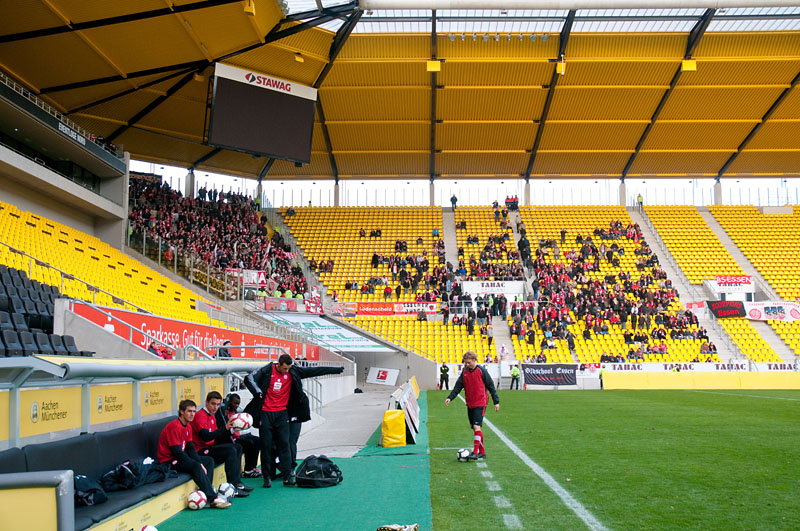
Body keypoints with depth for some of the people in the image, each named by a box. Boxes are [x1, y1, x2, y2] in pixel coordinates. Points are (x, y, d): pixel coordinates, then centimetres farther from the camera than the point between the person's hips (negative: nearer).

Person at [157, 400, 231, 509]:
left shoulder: (188, 427, 9)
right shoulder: (174, 427, -20)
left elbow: (190, 448, 7)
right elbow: (177, 452, -23)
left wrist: (200, 463, -9)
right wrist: (198, 464, -20)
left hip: (180, 457, 10)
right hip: (169, 461, -10)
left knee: (209, 460, 6)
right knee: (196, 466, -30)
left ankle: (207, 490, -11)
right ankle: (213, 499, -30)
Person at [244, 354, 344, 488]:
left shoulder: (293, 372, 2)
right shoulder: (267, 370, -4)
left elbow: (314, 371, 3)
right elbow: (249, 378, -8)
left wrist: (337, 370, 5)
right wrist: (257, 392, -25)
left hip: (282, 413, 2)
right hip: (265, 413, -2)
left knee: (285, 444, -3)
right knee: (266, 445, 2)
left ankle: (288, 477, -1)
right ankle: (267, 478, 11)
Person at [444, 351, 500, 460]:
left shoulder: (481, 370, -7)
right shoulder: (464, 372, 8)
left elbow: (491, 386, -4)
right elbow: (458, 386, 10)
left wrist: (496, 402, -5)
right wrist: (450, 397, -2)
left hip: (480, 404, -6)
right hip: (470, 404, 6)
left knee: (476, 427, -17)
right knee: (473, 428, 9)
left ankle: (475, 452, -16)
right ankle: (482, 452, 18)